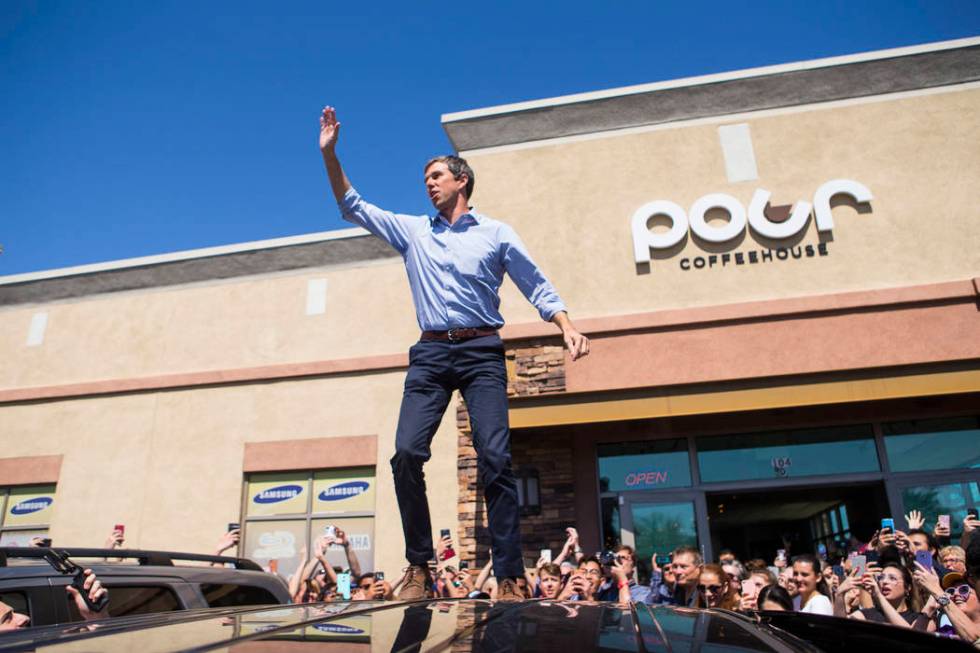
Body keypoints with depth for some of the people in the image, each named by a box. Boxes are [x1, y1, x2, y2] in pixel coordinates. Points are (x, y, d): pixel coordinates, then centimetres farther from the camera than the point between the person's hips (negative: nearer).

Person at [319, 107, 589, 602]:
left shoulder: (496, 233, 12)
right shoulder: (413, 231, 19)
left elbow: (538, 287, 8)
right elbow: (352, 207, 22)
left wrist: (567, 327, -8)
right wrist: (330, 154, 13)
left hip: (482, 351, -2)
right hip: (430, 352, 3)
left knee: (495, 458, -13)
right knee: (407, 453, -13)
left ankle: (509, 577, -8)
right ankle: (418, 567, 0)